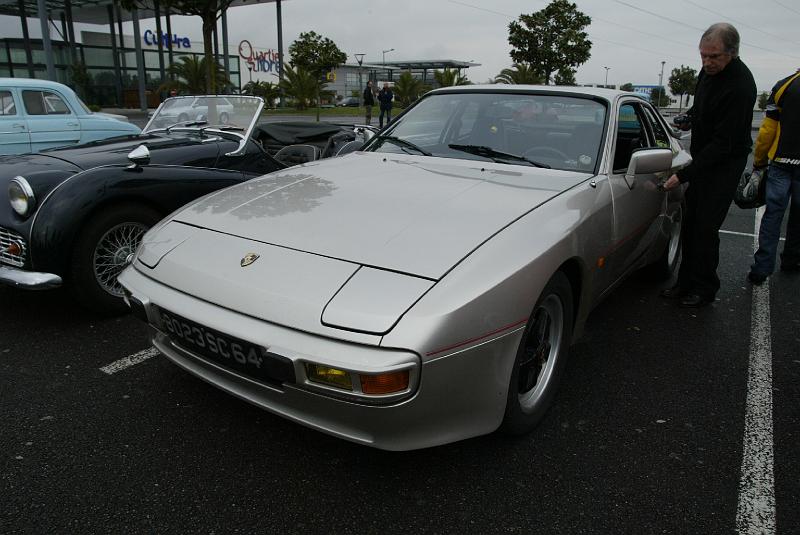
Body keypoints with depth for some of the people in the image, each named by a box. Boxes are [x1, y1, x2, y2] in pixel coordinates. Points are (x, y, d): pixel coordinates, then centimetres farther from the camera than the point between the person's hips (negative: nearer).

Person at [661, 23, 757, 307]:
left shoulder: (740, 87, -26)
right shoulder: (709, 70, 0)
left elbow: (723, 144, -27)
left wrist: (683, 175, -28)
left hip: (726, 163, -8)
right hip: (703, 156, 8)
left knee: (706, 228, -6)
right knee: (690, 222, 9)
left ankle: (705, 289, 9)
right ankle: (686, 283, 19)